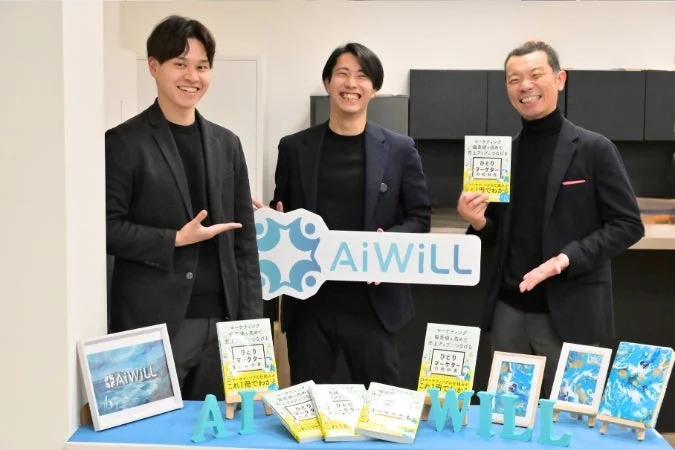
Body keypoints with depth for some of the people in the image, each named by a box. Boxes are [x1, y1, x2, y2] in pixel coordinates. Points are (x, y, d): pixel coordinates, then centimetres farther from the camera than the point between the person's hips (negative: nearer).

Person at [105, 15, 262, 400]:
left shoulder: (226, 143, 10)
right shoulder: (124, 142, -4)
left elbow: (245, 236, 10)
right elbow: (106, 228, -7)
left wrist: (251, 315, 5)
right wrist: (176, 239, -16)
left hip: (222, 319, 5)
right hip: (151, 322, -4)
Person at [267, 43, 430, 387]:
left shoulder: (399, 149, 2)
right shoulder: (294, 148, 5)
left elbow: (419, 218, 4)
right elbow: (280, 214, 12)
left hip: (372, 301, -1)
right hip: (308, 301, 1)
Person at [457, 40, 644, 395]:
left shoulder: (594, 149, -5)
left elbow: (628, 225, -7)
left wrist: (567, 259, -18)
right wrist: (478, 221, -7)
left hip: (569, 311, -4)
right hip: (508, 310, 4)